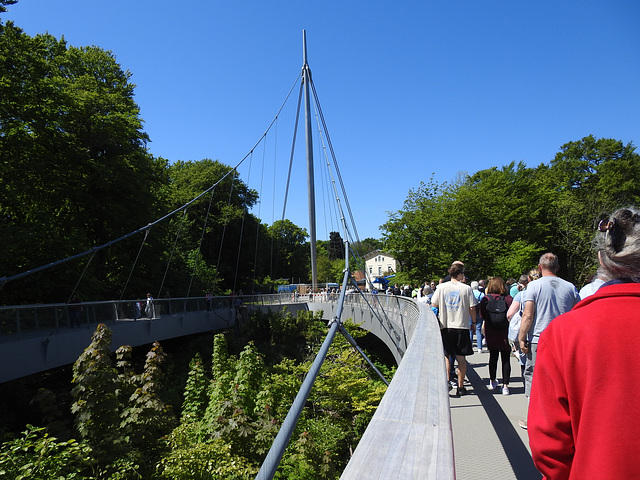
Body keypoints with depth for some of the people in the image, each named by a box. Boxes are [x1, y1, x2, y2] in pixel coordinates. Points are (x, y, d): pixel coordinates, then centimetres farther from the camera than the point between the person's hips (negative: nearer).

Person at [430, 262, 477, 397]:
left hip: (445, 326, 1)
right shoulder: (466, 288, -4)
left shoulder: (441, 287, 0)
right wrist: (474, 322, 11)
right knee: (461, 358, 8)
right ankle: (460, 387, 14)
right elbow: (472, 308, -2)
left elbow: (433, 305, 2)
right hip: (462, 326, -1)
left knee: (446, 356, 12)